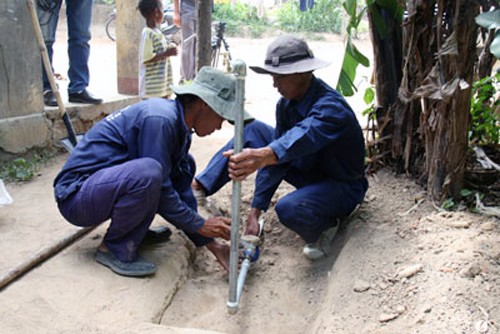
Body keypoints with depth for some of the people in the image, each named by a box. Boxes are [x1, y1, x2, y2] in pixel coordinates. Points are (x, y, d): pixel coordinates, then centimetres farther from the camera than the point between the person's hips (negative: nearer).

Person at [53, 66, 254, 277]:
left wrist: (211, 243, 5)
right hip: (75, 195, -9)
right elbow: (161, 191, -22)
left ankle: (134, 229, 8)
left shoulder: (179, 125, 5)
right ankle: (114, 248, -12)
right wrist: (200, 225, -11)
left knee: (184, 166, 11)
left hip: (110, 183, 9)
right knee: (148, 172, -36)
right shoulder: (159, 119, -24)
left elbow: (181, 187, 7)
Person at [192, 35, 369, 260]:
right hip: (308, 171, 8)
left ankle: (323, 226, -5)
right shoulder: (286, 104, -6)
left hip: (343, 186, -8)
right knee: (252, 130, 2)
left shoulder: (330, 107, -30)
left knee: (290, 208, -39)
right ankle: (202, 185, 0)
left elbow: (303, 138, -52)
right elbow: (275, 161, -7)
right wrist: (255, 212, -11)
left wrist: (262, 156, -72)